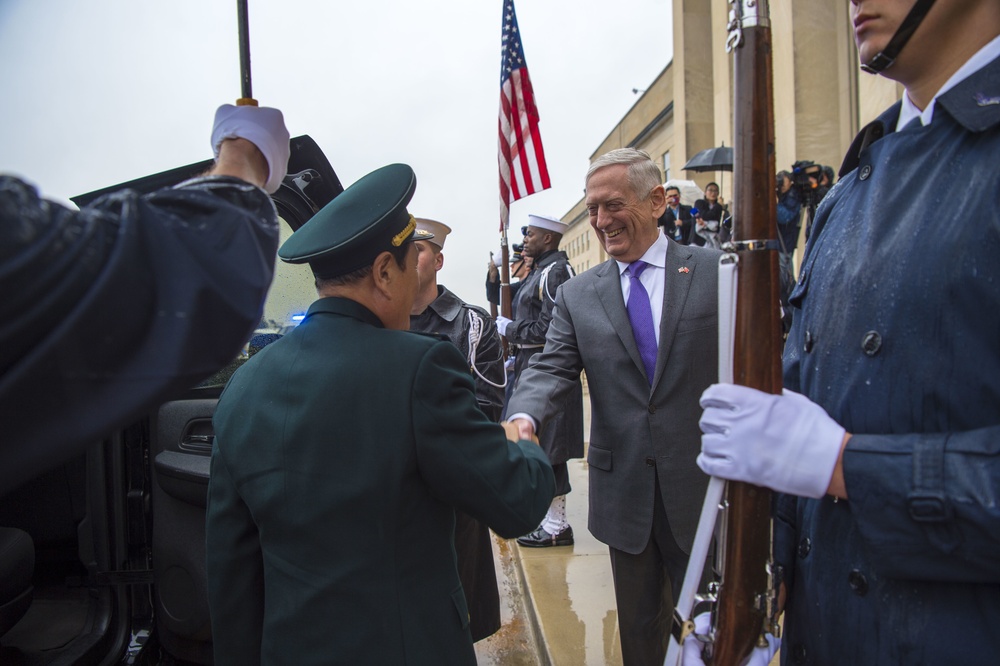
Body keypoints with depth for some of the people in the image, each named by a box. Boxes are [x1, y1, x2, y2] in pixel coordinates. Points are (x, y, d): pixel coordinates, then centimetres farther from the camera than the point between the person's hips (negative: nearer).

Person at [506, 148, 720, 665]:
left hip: (704, 486, -2)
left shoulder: (718, 271, -3)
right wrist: (523, 417, -27)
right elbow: (552, 368, -7)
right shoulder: (576, 296, 3)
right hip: (624, 491, 2)